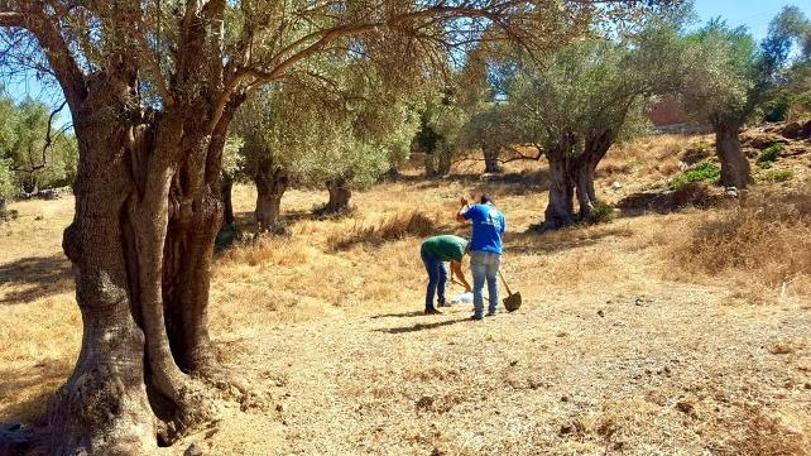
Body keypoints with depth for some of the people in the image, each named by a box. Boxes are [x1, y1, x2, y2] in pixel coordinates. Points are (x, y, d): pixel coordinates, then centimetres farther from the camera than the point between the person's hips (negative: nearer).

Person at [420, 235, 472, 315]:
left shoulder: (464, 243, 3)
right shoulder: (459, 248, -27)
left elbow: (453, 260, 17)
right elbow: (457, 270, -25)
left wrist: (452, 275, 14)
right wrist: (467, 285, -17)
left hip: (435, 252, 11)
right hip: (428, 251, -11)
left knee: (443, 275, 16)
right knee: (434, 279, -15)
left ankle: (442, 301, 28)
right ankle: (429, 308, -13)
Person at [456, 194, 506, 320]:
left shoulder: (477, 208, 3)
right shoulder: (500, 215, 15)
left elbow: (459, 218, 10)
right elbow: (501, 234, 19)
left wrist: (465, 204, 25)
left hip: (479, 252, -4)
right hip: (496, 253, 4)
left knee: (478, 283, 1)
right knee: (493, 280, 20)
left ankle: (478, 313, 0)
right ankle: (493, 309, 20)